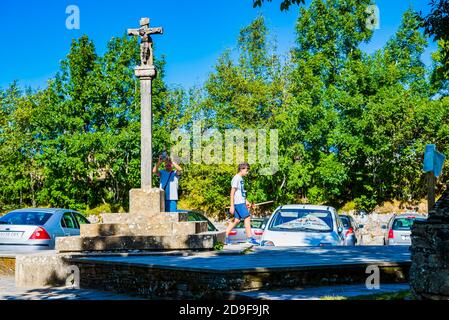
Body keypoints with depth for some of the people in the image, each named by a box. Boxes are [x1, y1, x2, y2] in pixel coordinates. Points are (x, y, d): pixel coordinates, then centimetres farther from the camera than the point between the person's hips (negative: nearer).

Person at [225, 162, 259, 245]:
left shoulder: (241, 179, 17)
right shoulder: (236, 178, -11)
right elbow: (232, 193, -14)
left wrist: (246, 201, 22)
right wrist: (232, 206, -17)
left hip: (241, 202, 9)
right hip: (239, 203, -9)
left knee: (237, 220, 9)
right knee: (247, 218, -10)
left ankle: (225, 236, 12)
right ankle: (249, 238, -8)